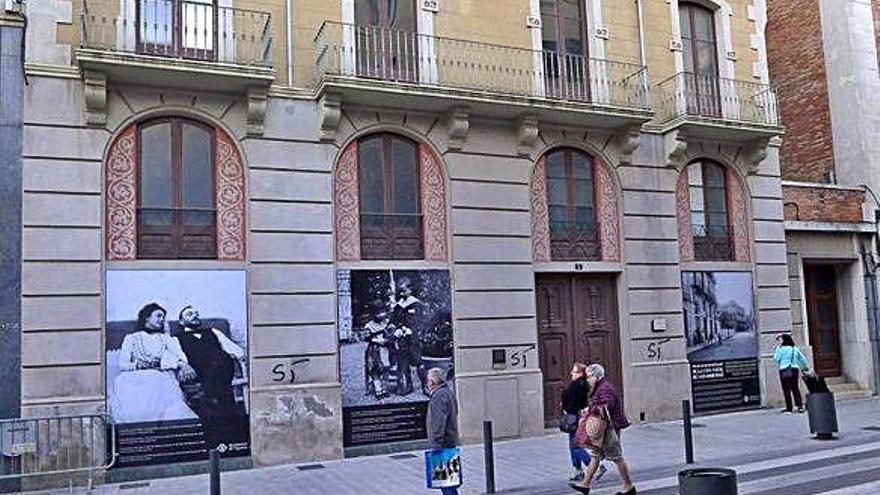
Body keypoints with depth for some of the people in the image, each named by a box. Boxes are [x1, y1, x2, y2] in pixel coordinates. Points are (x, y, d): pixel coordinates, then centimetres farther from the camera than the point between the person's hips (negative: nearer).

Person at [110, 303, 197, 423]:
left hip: (162, 377, 0)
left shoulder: (167, 339, 27)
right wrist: (136, 365, -9)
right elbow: (122, 364, 11)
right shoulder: (131, 338, 24)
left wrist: (184, 366, -14)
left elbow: (180, 356, 8)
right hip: (136, 377, 0)